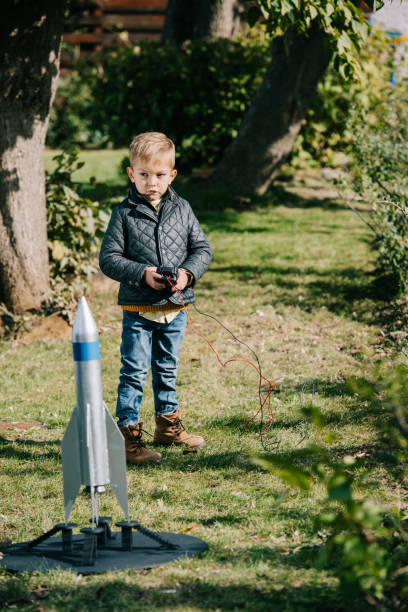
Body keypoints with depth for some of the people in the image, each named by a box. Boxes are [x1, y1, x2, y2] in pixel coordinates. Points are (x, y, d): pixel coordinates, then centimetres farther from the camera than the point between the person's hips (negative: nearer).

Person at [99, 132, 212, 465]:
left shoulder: (182, 209, 3)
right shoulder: (124, 213, -7)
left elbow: (202, 248, 7)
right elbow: (109, 258, -8)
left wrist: (188, 273, -12)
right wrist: (142, 273, -20)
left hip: (175, 307, 4)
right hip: (138, 309, -4)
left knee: (167, 369, 19)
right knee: (134, 371, -4)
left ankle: (168, 424, 33)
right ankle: (129, 432, 1)